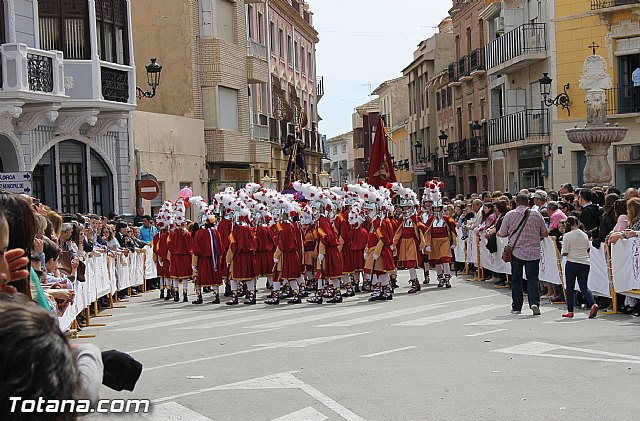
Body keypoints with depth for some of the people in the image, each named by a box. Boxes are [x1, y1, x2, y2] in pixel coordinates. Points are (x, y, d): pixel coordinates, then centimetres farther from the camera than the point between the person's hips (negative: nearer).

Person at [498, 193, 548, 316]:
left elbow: (502, 233, 3)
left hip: (516, 251, 0)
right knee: (533, 278, 2)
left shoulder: (509, 215, -2)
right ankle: (534, 302, -16)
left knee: (516, 279, 10)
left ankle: (516, 307, 12)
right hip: (533, 252, 0)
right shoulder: (536, 215, 0)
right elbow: (545, 233, 7)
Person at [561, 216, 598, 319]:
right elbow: (588, 249, 17)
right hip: (585, 263, 4)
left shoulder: (567, 236, -10)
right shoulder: (584, 235, 6)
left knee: (570, 288, 7)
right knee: (584, 287, 7)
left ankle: (570, 311, 10)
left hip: (572, 264, -4)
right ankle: (593, 304, -16)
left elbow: (564, 253, -10)